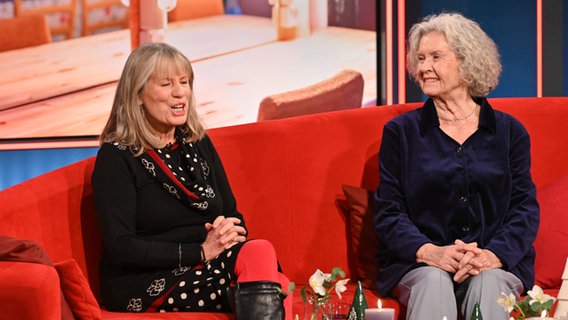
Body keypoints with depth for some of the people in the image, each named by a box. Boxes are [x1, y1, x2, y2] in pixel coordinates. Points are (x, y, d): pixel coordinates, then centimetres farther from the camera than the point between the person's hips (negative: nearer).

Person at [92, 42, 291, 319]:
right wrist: (201, 252, -16)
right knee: (259, 257, -31)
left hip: (205, 268, 6)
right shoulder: (116, 157, -3)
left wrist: (230, 231, -7)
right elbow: (120, 247, -11)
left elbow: (233, 214, 19)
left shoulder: (198, 144, 16)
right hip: (145, 285, -6)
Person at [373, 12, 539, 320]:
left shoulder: (509, 131, 10)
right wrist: (429, 251, -18)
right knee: (433, 279, -33)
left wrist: (493, 255, -16)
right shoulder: (400, 131, 9)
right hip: (417, 265, 0)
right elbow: (388, 211, 2)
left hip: (497, 264, 0)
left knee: (488, 281, -33)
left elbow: (525, 208, 4)